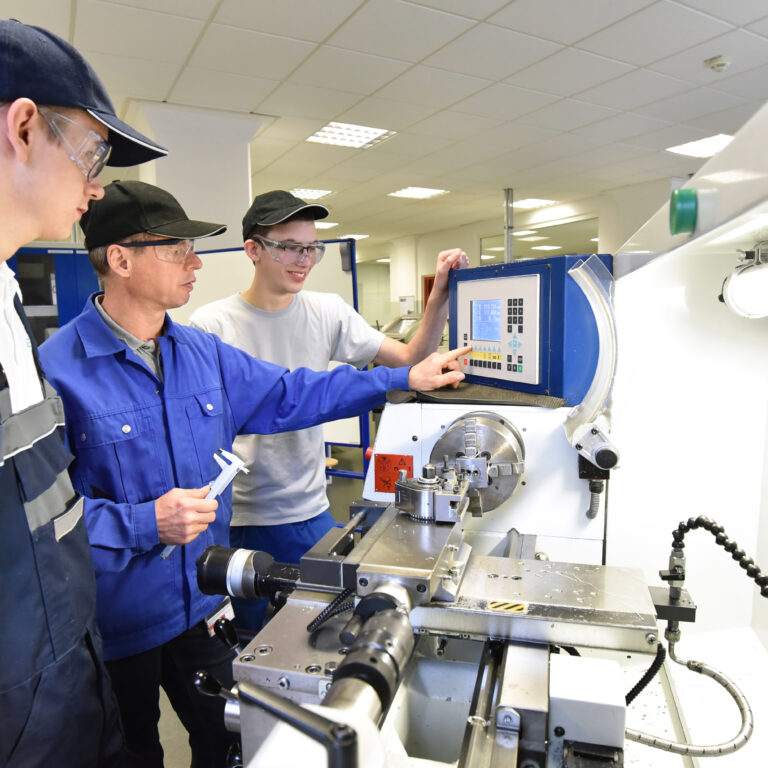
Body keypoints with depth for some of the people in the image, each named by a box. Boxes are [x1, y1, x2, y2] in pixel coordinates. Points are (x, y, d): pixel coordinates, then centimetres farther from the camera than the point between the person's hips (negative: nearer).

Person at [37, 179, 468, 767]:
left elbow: (292, 396, 4)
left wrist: (407, 380, 3)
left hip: (205, 602, 5)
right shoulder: (57, 369, -20)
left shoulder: (205, 353, 0)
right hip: (116, 624, -4)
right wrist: (143, 523, -28)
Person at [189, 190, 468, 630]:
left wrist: (441, 297, -16)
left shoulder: (328, 312, -1)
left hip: (312, 513, 3)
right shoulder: (211, 325, -10)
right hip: (237, 523, -2)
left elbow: (409, 359, -4)